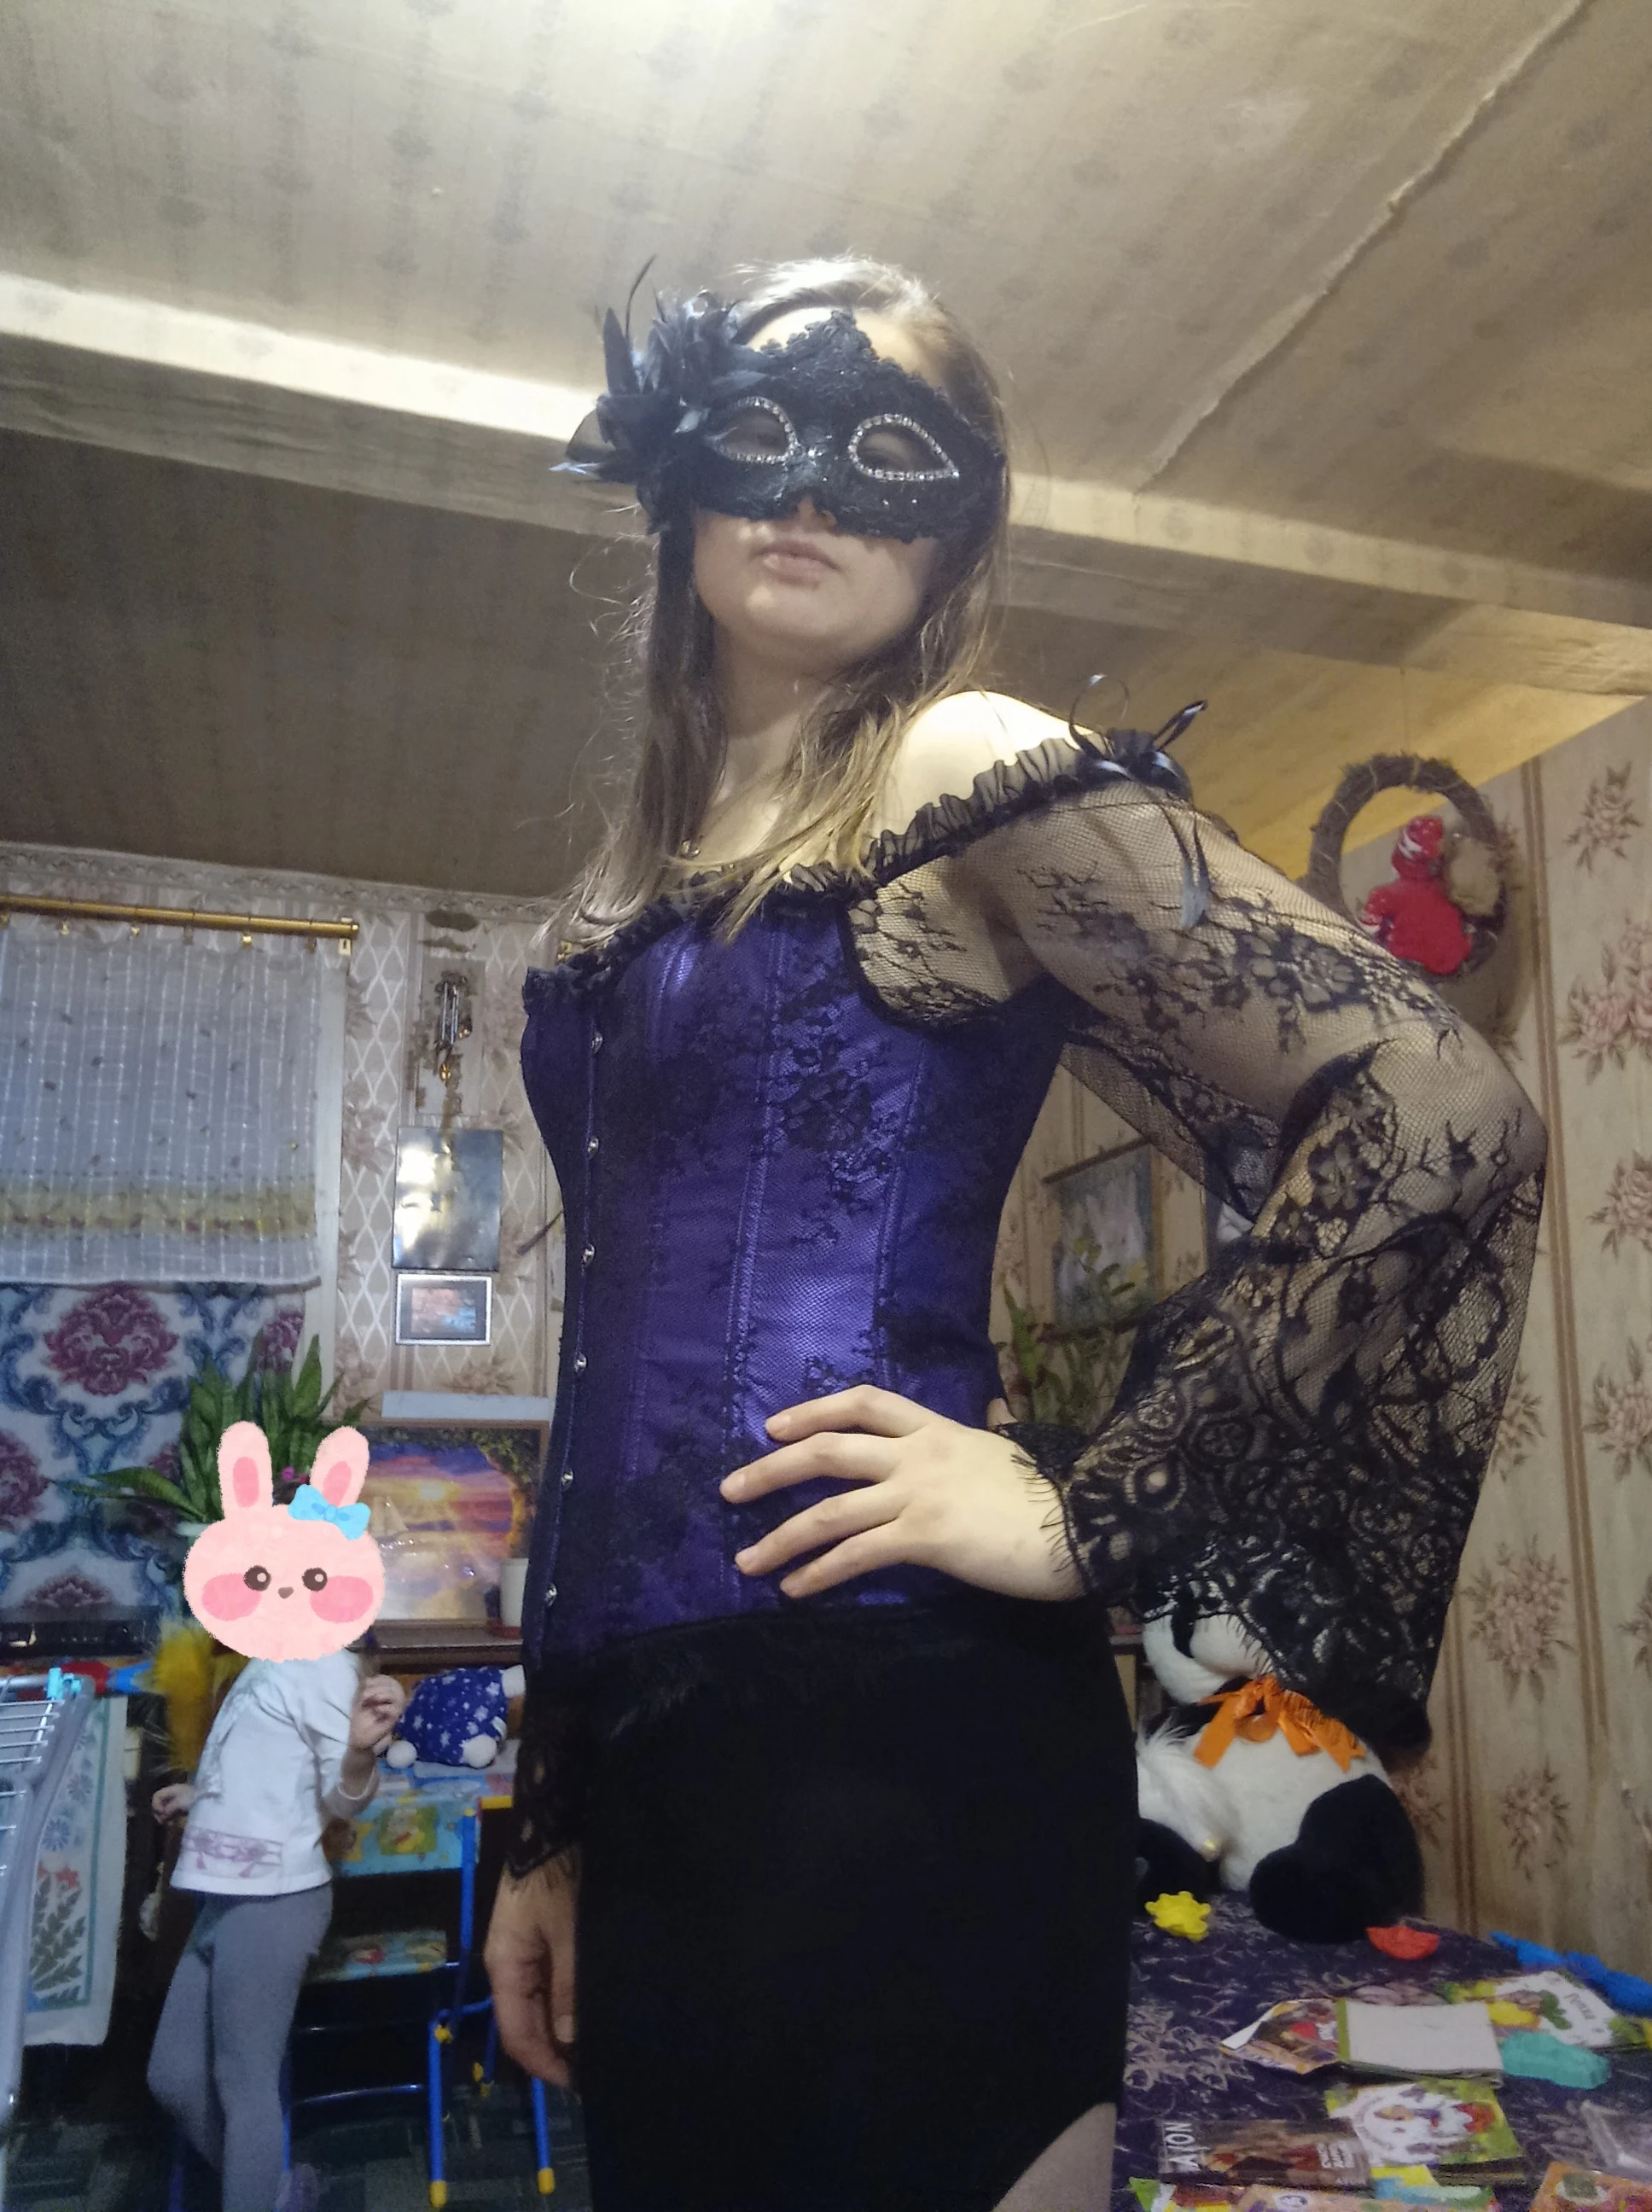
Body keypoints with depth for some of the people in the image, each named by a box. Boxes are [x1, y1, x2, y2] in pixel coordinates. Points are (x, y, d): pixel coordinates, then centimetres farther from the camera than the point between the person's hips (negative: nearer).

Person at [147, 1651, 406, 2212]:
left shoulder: (320, 1663, -15)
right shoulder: (268, 1662, 12)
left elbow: (341, 1798, -18)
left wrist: (362, 1749, -39)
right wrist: (199, 1796, 35)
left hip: (272, 1902, -10)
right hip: (225, 1901, 10)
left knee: (244, 2083, 0)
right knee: (173, 2077, 15)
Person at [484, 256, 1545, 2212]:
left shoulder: (970, 775, -6)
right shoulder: (646, 878, 14)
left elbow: (1439, 1118, -14)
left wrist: (1093, 1516, -13)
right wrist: (547, 1823, 17)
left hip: (880, 1731, -7)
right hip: (643, 1742, 7)